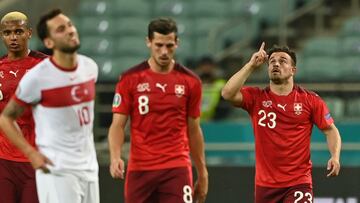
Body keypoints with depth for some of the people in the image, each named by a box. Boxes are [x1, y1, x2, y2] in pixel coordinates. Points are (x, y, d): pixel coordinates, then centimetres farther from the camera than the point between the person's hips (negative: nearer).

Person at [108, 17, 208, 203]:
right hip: (139, 169, 0)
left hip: (177, 168, 0)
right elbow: (117, 125, -1)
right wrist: (115, 157, -19)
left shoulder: (190, 81, 5)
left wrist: (202, 174, 13)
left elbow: (194, 131, 12)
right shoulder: (130, 79, 1)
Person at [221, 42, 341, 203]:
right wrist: (251, 65, -9)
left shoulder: (309, 100, 1)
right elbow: (228, 93, -12)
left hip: (298, 184, -3)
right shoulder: (256, 98, 4)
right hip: (265, 185, 3)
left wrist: (335, 156, -12)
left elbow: (330, 130, 6)